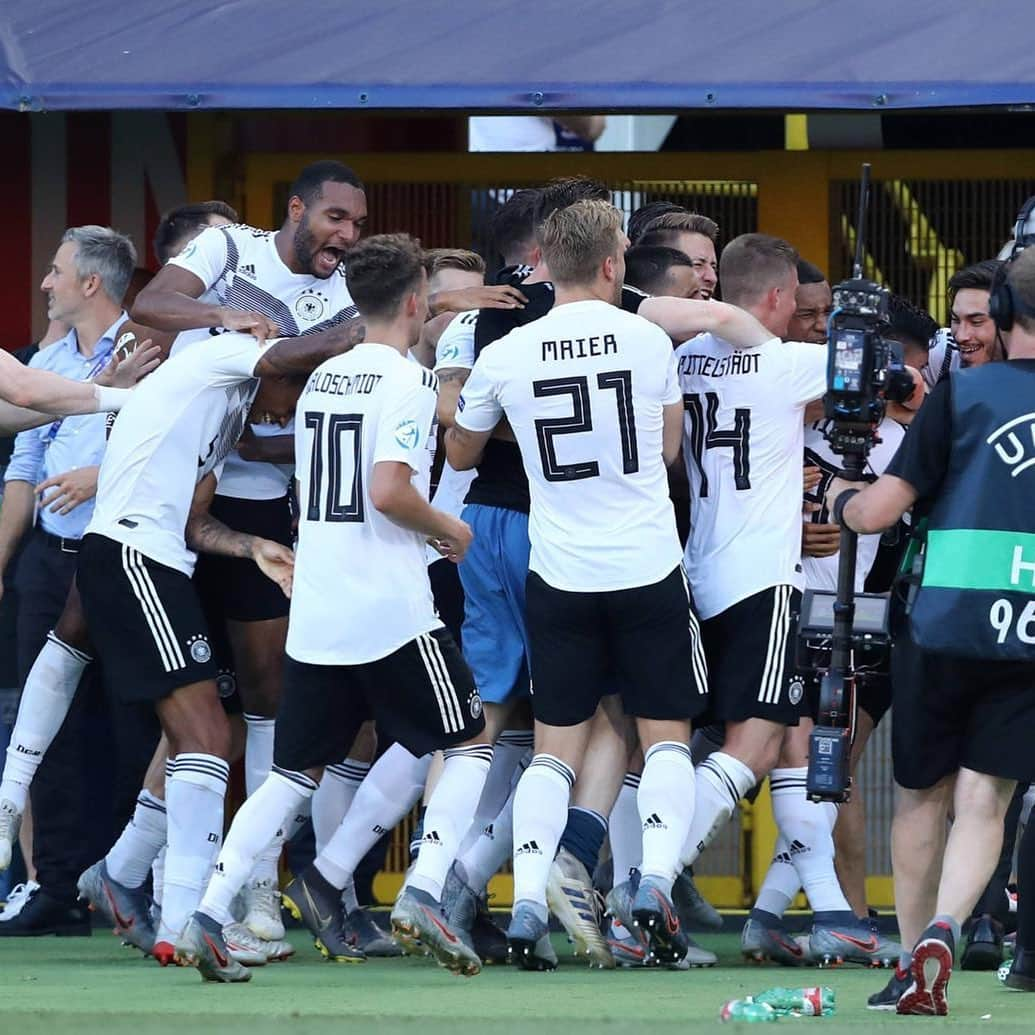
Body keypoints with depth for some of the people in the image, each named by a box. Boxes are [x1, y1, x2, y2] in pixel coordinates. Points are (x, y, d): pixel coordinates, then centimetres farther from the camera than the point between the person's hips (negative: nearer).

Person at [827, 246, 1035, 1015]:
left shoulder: (964, 392, -4)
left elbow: (881, 511, -5)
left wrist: (838, 497, 15)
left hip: (942, 626, -1)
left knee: (924, 795, 14)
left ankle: (913, 962, 15)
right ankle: (944, 929, -22)